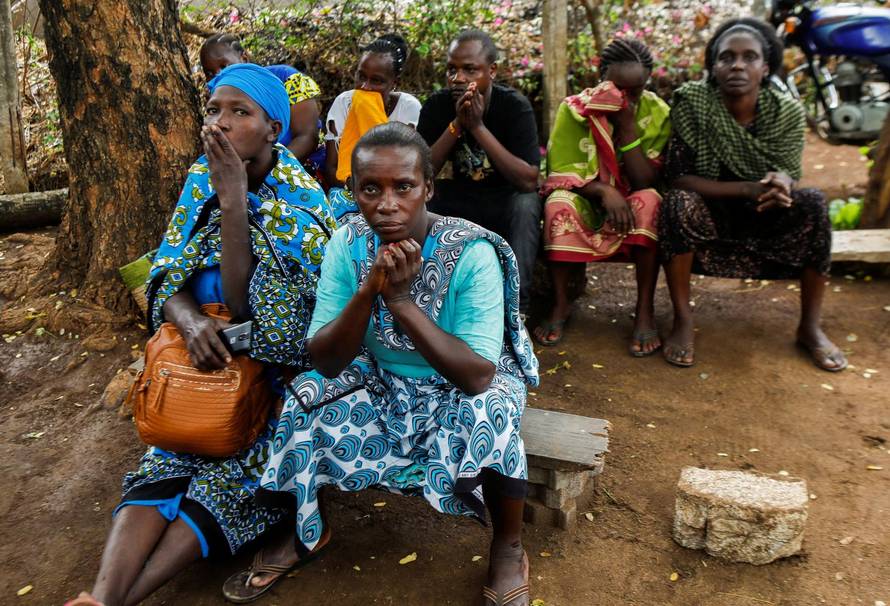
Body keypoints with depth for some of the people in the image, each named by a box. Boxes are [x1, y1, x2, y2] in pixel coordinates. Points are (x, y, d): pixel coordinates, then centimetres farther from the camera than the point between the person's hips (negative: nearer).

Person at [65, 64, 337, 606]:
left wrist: (233, 200, -26)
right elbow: (167, 276, 0)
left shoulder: (301, 200, -15)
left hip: (281, 366, -4)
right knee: (165, 466, -17)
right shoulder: (203, 177, 1)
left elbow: (250, 304, -21)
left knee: (229, 478, -21)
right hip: (213, 354, 4)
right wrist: (191, 318, -24)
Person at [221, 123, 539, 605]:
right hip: (381, 381, 4)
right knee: (305, 403, -17)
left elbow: (478, 374, -32)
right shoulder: (347, 245, -15)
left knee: (489, 416, -34)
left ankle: (508, 547, -4)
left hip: (461, 387, -3)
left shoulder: (471, 253, -26)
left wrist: (401, 299, -37)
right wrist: (368, 290, -33)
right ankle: (306, 529, 12)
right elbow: (325, 362, -17)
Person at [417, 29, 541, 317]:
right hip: (459, 200, 3)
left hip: (506, 202, -2)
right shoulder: (437, 104, -8)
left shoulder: (515, 106, -17)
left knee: (526, 203, -34)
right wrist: (456, 124, -26)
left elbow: (529, 181, -28)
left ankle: (515, 303, -23)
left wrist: (478, 126, -30)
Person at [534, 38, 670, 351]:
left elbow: (646, 181, -17)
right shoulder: (574, 109, -12)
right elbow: (561, 176, -14)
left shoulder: (657, 113, -10)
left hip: (632, 210, 1)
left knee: (650, 200, -32)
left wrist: (627, 125, -24)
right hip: (585, 208, 0)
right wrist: (603, 190, -32)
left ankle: (645, 310, -26)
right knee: (559, 202, -32)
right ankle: (560, 304, -19)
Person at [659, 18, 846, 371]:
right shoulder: (691, 102, -18)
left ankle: (810, 326, -10)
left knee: (814, 203, -23)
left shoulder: (787, 112, -10)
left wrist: (780, 183, -34)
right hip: (708, 213, -2)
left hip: (764, 218, 3)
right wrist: (749, 189, -31)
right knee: (676, 204, -33)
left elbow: (788, 176, -8)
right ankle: (683, 321, -21)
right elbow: (678, 177, -20)